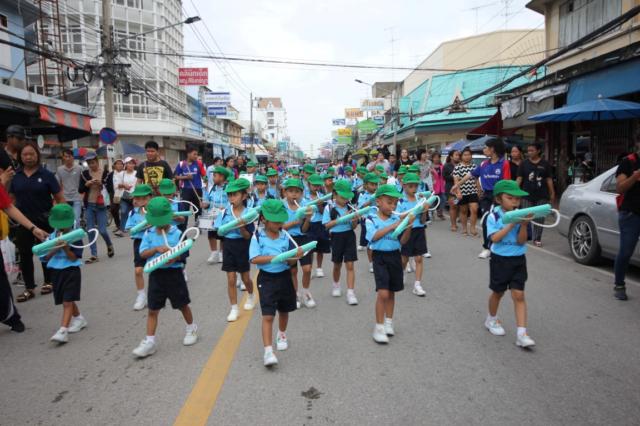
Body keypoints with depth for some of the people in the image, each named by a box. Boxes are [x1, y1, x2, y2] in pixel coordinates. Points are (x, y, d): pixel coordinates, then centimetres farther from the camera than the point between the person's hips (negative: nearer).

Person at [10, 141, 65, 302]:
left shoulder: (46, 174, -6)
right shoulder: (15, 175, 2)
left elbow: (60, 198, -6)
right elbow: (10, 198, 11)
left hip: (44, 220, -3)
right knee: (25, 255, 6)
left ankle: (48, 282, 27)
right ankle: (29, 288, 15)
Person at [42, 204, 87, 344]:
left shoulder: (75, 237, -9)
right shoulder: (52, 237, 3)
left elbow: (74, 258, -11)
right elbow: (46, 257, 0)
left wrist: (66, 248, -27)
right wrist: (55, 248, -16)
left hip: (71, 271, -5)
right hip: (56, 271, 6)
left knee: (67, 301, -10)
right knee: (66, 300, 18)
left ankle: (63, 331, -14)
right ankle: (78, 318, 39)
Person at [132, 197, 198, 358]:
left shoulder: (177, 233, -8)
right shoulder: (149, 233, -1)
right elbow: (143, 254, -6)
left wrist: (175, 257, -25)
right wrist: (156, 249, -23)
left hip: (174, 272, -2)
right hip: (156, 274, 2)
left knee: (182, 304, 14)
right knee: (153, 309, 5)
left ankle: (191, 329, 38)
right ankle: (149, 341, 12)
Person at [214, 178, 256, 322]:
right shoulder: (225, 212, -4)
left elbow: (248, 236, -11)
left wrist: (241, 228, -29)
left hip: (242, 247, -1)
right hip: (229, 245, 2)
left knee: (245, 278, 12)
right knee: (231, 279, 2)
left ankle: (251, 296, 44)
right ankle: (234, 309, 13)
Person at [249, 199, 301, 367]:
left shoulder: (285, 236, -2)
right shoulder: (257, 237, -10)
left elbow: (291, 261, 0)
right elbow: (254, 259, -17)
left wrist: (296, 257, -23)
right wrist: (273, 258, -26)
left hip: (284, 277, 4)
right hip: (267, 279, -4)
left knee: (284, 311, 21)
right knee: (268, 316, -9)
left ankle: (282, 335, 48)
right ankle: (268, 351, -7)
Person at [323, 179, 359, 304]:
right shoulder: (329, 208, -8)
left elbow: (353, 227, 2)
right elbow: (327, 225, -10)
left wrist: (355, 221, -20)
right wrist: (340, 219, -19)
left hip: (349, 236, 1)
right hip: (336, 237, -1)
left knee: (350, 265, -3)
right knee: (337, 264, 16)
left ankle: (351, 293, -1)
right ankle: (336, 285, 41)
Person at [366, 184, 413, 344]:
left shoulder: (397, 219, 3)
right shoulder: (371, 219, -6)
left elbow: (403, 241, 0)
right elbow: (374, 236, -21)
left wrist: (409, 226, -15)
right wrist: (391, 226, -23)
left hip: (395, 256, 4)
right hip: (380, 257, -4)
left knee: (391, 292, 15)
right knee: (383, 293, -12)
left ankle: (388, 322, 31)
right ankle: (379, 327, 0)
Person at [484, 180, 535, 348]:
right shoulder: (493, 216, -11)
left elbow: (521, 241, -9)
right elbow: (495, 238, -22)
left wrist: (523, 225, -25)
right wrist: (512, 224, -26)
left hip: (518, 260, 2)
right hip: (500, 259, -2)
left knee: (518, 295, -3)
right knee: (498, 292, 15)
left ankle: (522, 334, -2)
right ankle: (491, 319, 40)